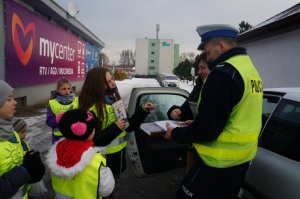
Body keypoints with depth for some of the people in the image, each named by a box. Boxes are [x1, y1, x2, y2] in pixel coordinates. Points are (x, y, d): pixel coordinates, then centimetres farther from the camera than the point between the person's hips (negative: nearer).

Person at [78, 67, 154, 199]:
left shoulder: (115, 100, 1)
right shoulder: (92, 110, -22)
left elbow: (128, 126, 6)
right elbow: (94, 142, -23)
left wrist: (143, 110, -5)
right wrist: (115, 128, -28)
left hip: (119, 156, 7)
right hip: (104, 161, -7)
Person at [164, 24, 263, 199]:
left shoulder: (224, 73, -23)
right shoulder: (250, 68, 9)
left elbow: (206, 129, -25)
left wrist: (176, 134, -7)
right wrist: (195, 124, 15)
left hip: (219, 163, -10)